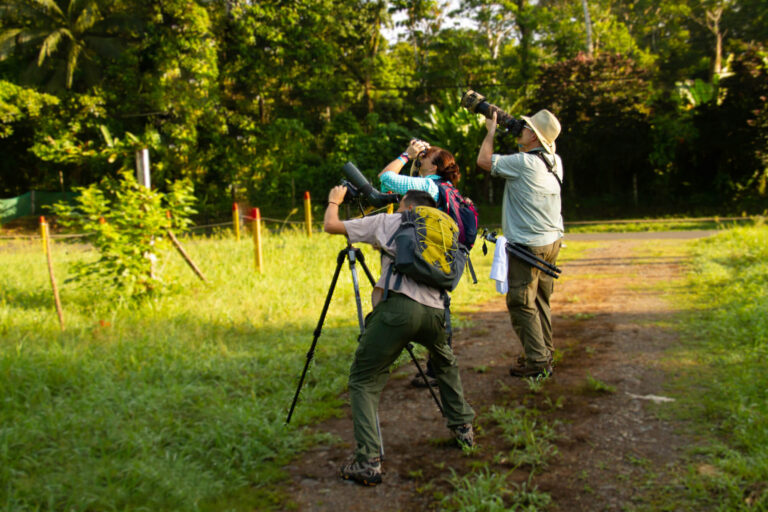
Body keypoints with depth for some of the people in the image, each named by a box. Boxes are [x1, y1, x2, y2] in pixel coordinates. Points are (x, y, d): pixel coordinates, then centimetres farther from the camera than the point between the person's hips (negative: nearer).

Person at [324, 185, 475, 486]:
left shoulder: (388, 221, 17)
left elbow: (330, 226, 19)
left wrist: (334, 201, 41)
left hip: (398, 307, -5)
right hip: (434, 311, 5)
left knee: (363, 381, 4)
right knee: (445, 363, 36)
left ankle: (368, 462, -7)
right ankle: (463, 427, 38)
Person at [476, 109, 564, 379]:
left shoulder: (524, 162, -18)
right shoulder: (555, 162, 5)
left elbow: (484, 160, -10)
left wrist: (491, 130, 3)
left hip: (528, 245, -8)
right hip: (552, 242, 8)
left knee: (521, 303, -1)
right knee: (540, 300, 18)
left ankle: (538, 361, 1)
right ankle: (546, 352, 26)